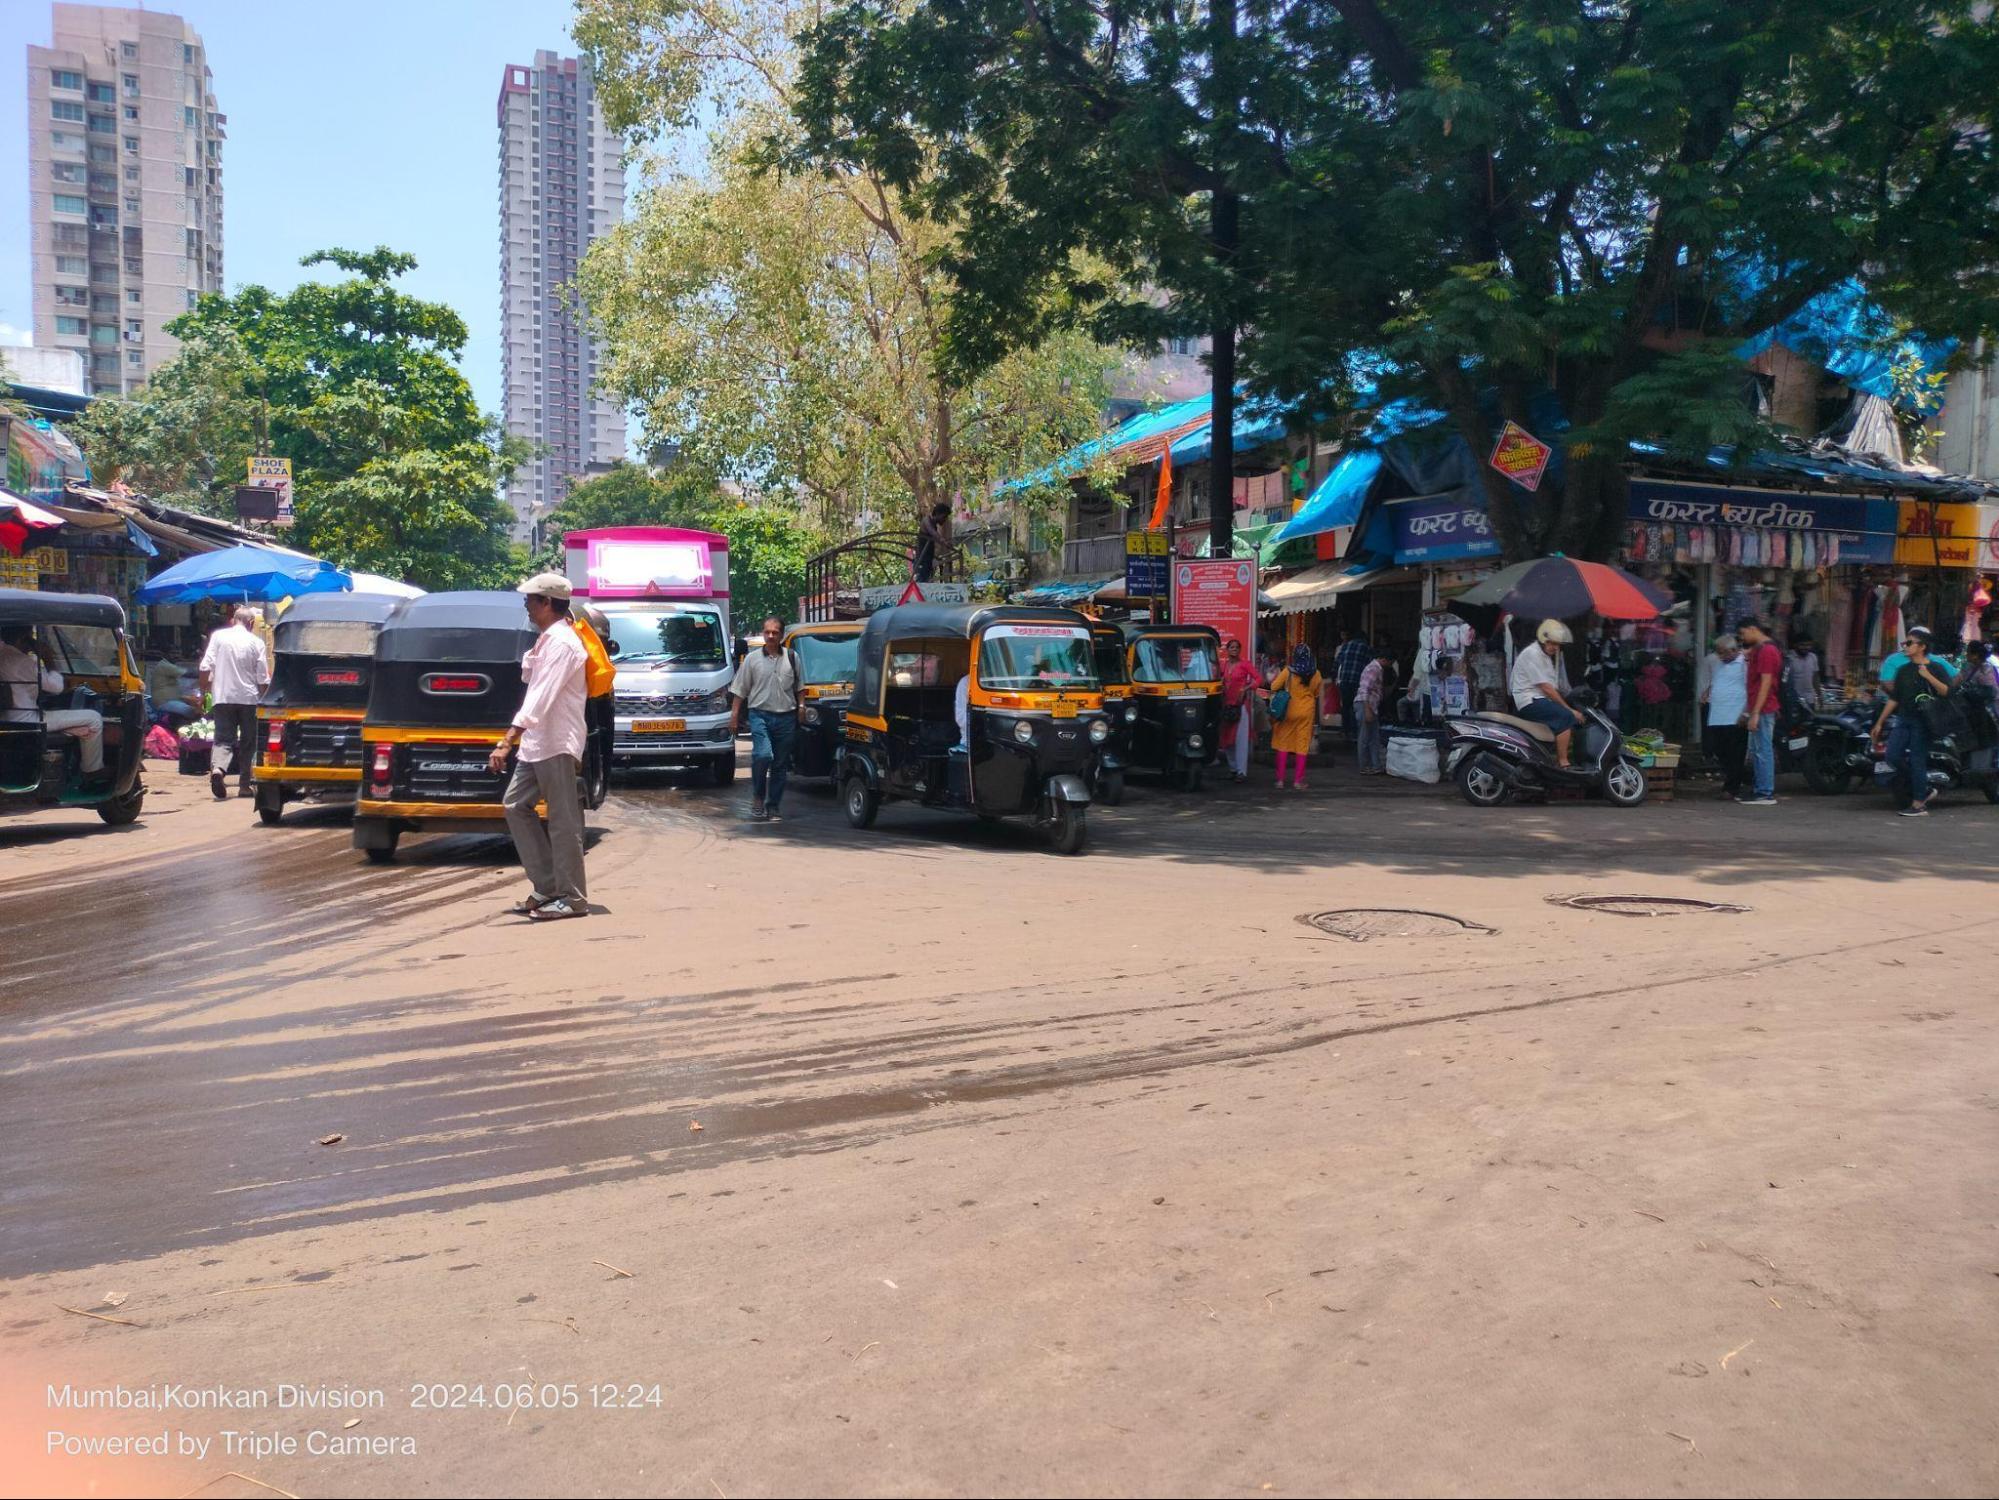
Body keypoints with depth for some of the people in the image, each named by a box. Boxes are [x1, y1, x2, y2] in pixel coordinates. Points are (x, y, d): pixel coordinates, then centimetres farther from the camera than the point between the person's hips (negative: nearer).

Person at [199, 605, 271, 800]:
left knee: (223, 739, 3)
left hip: (222, 697, 1)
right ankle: (244, 785, 11)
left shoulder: (218, 636, 1)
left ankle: (217, 768, -26)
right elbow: (263, 678, -2)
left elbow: (205, 666, -1)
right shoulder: (256, 643, -2)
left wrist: (205, 687, 14)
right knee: (247, 742, 9)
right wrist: (263, 698, 14)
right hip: (249, 698, -1)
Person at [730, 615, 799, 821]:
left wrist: (801, 710, 7)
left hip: (785, 717, 3)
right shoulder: (752, 659, 5)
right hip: (760, 714, -2)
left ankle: (772, 806, 14)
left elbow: (798, 688, 16)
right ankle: (757, 798, -6)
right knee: (763, 755, -22)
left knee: (780, 765, 5)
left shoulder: (791, 658, 10)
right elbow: (740, 690, 6)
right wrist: (734, 715, 0)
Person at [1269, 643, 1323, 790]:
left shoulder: (1288, 671, -11)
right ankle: (1298, 781, 8)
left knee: (1283, 744, 8)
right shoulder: (1315, 674, -3)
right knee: (1302, 745, 7)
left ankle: (1280, 779, 6)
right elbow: (1317, 694, 5)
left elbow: (1273, 687, -12)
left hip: (1289, 711, -1)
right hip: (1307, 713, 1)